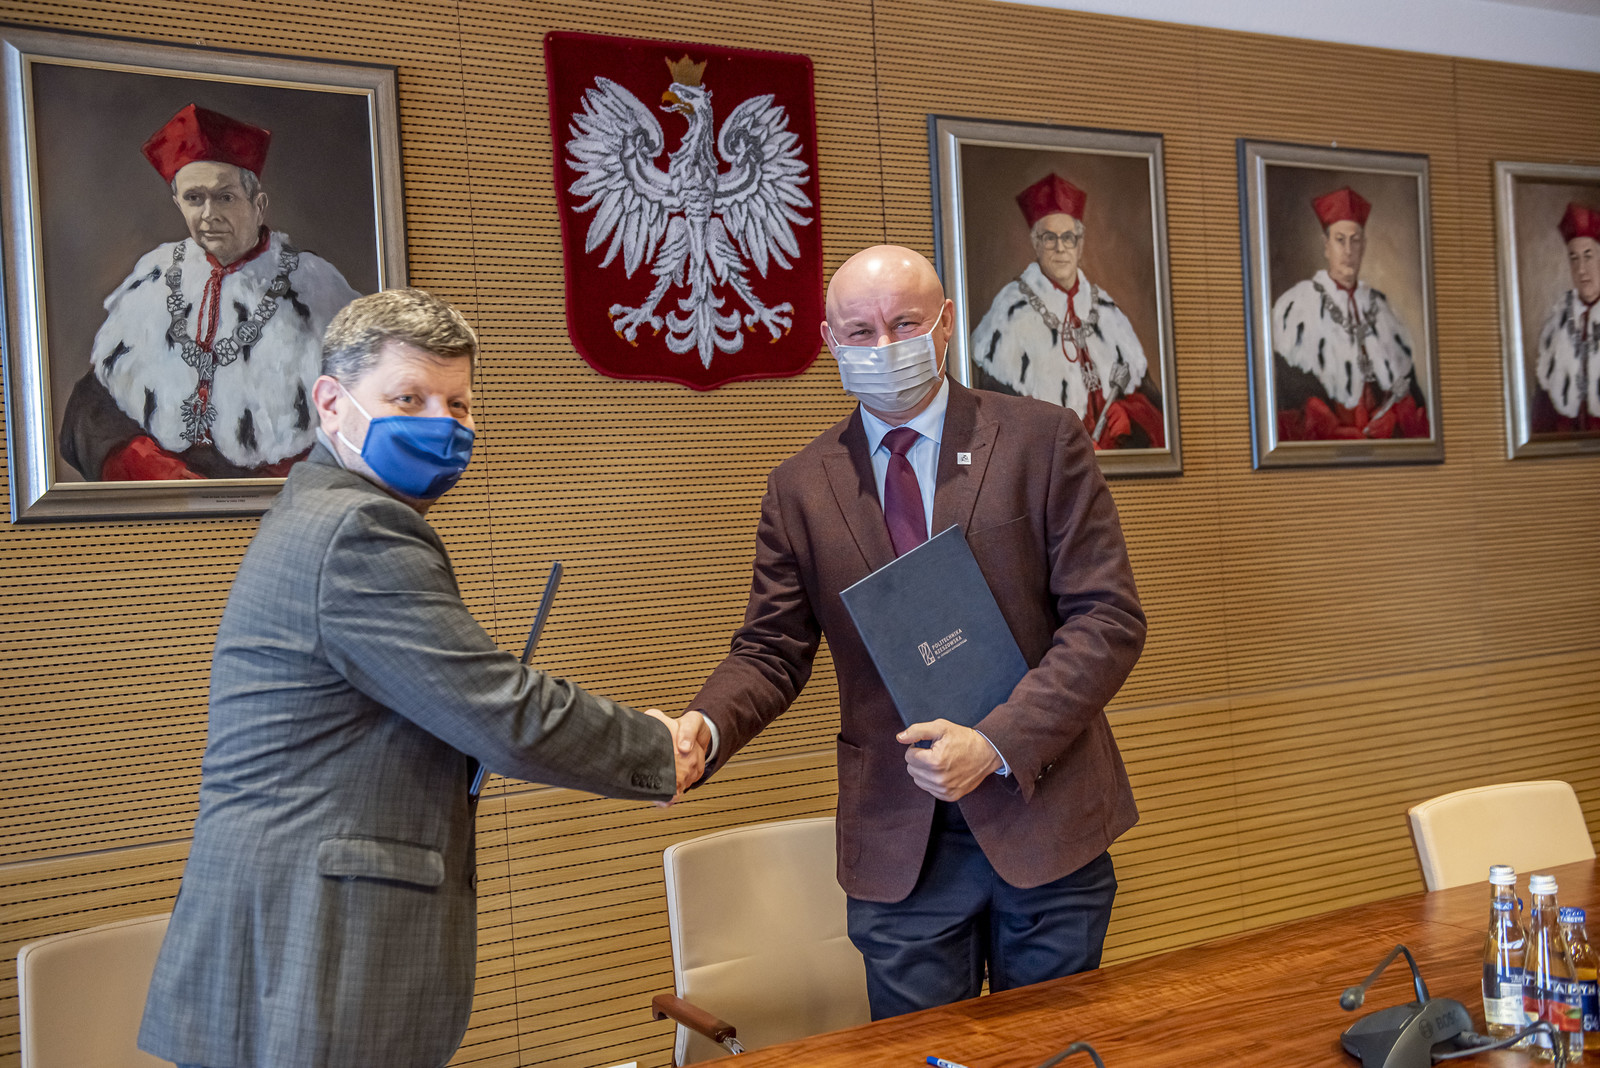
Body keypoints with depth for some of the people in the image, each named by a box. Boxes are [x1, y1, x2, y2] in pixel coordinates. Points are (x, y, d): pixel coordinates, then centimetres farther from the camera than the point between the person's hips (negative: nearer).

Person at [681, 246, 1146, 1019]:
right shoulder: (801, 486, 4)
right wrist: (705, 730, -16)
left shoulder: (1043, 441, -3)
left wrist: (999, 743, -17)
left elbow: (1109, 619, -6)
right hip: (899, 846, 1)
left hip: (1045, 818, -1)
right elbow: (771, 652, 6)